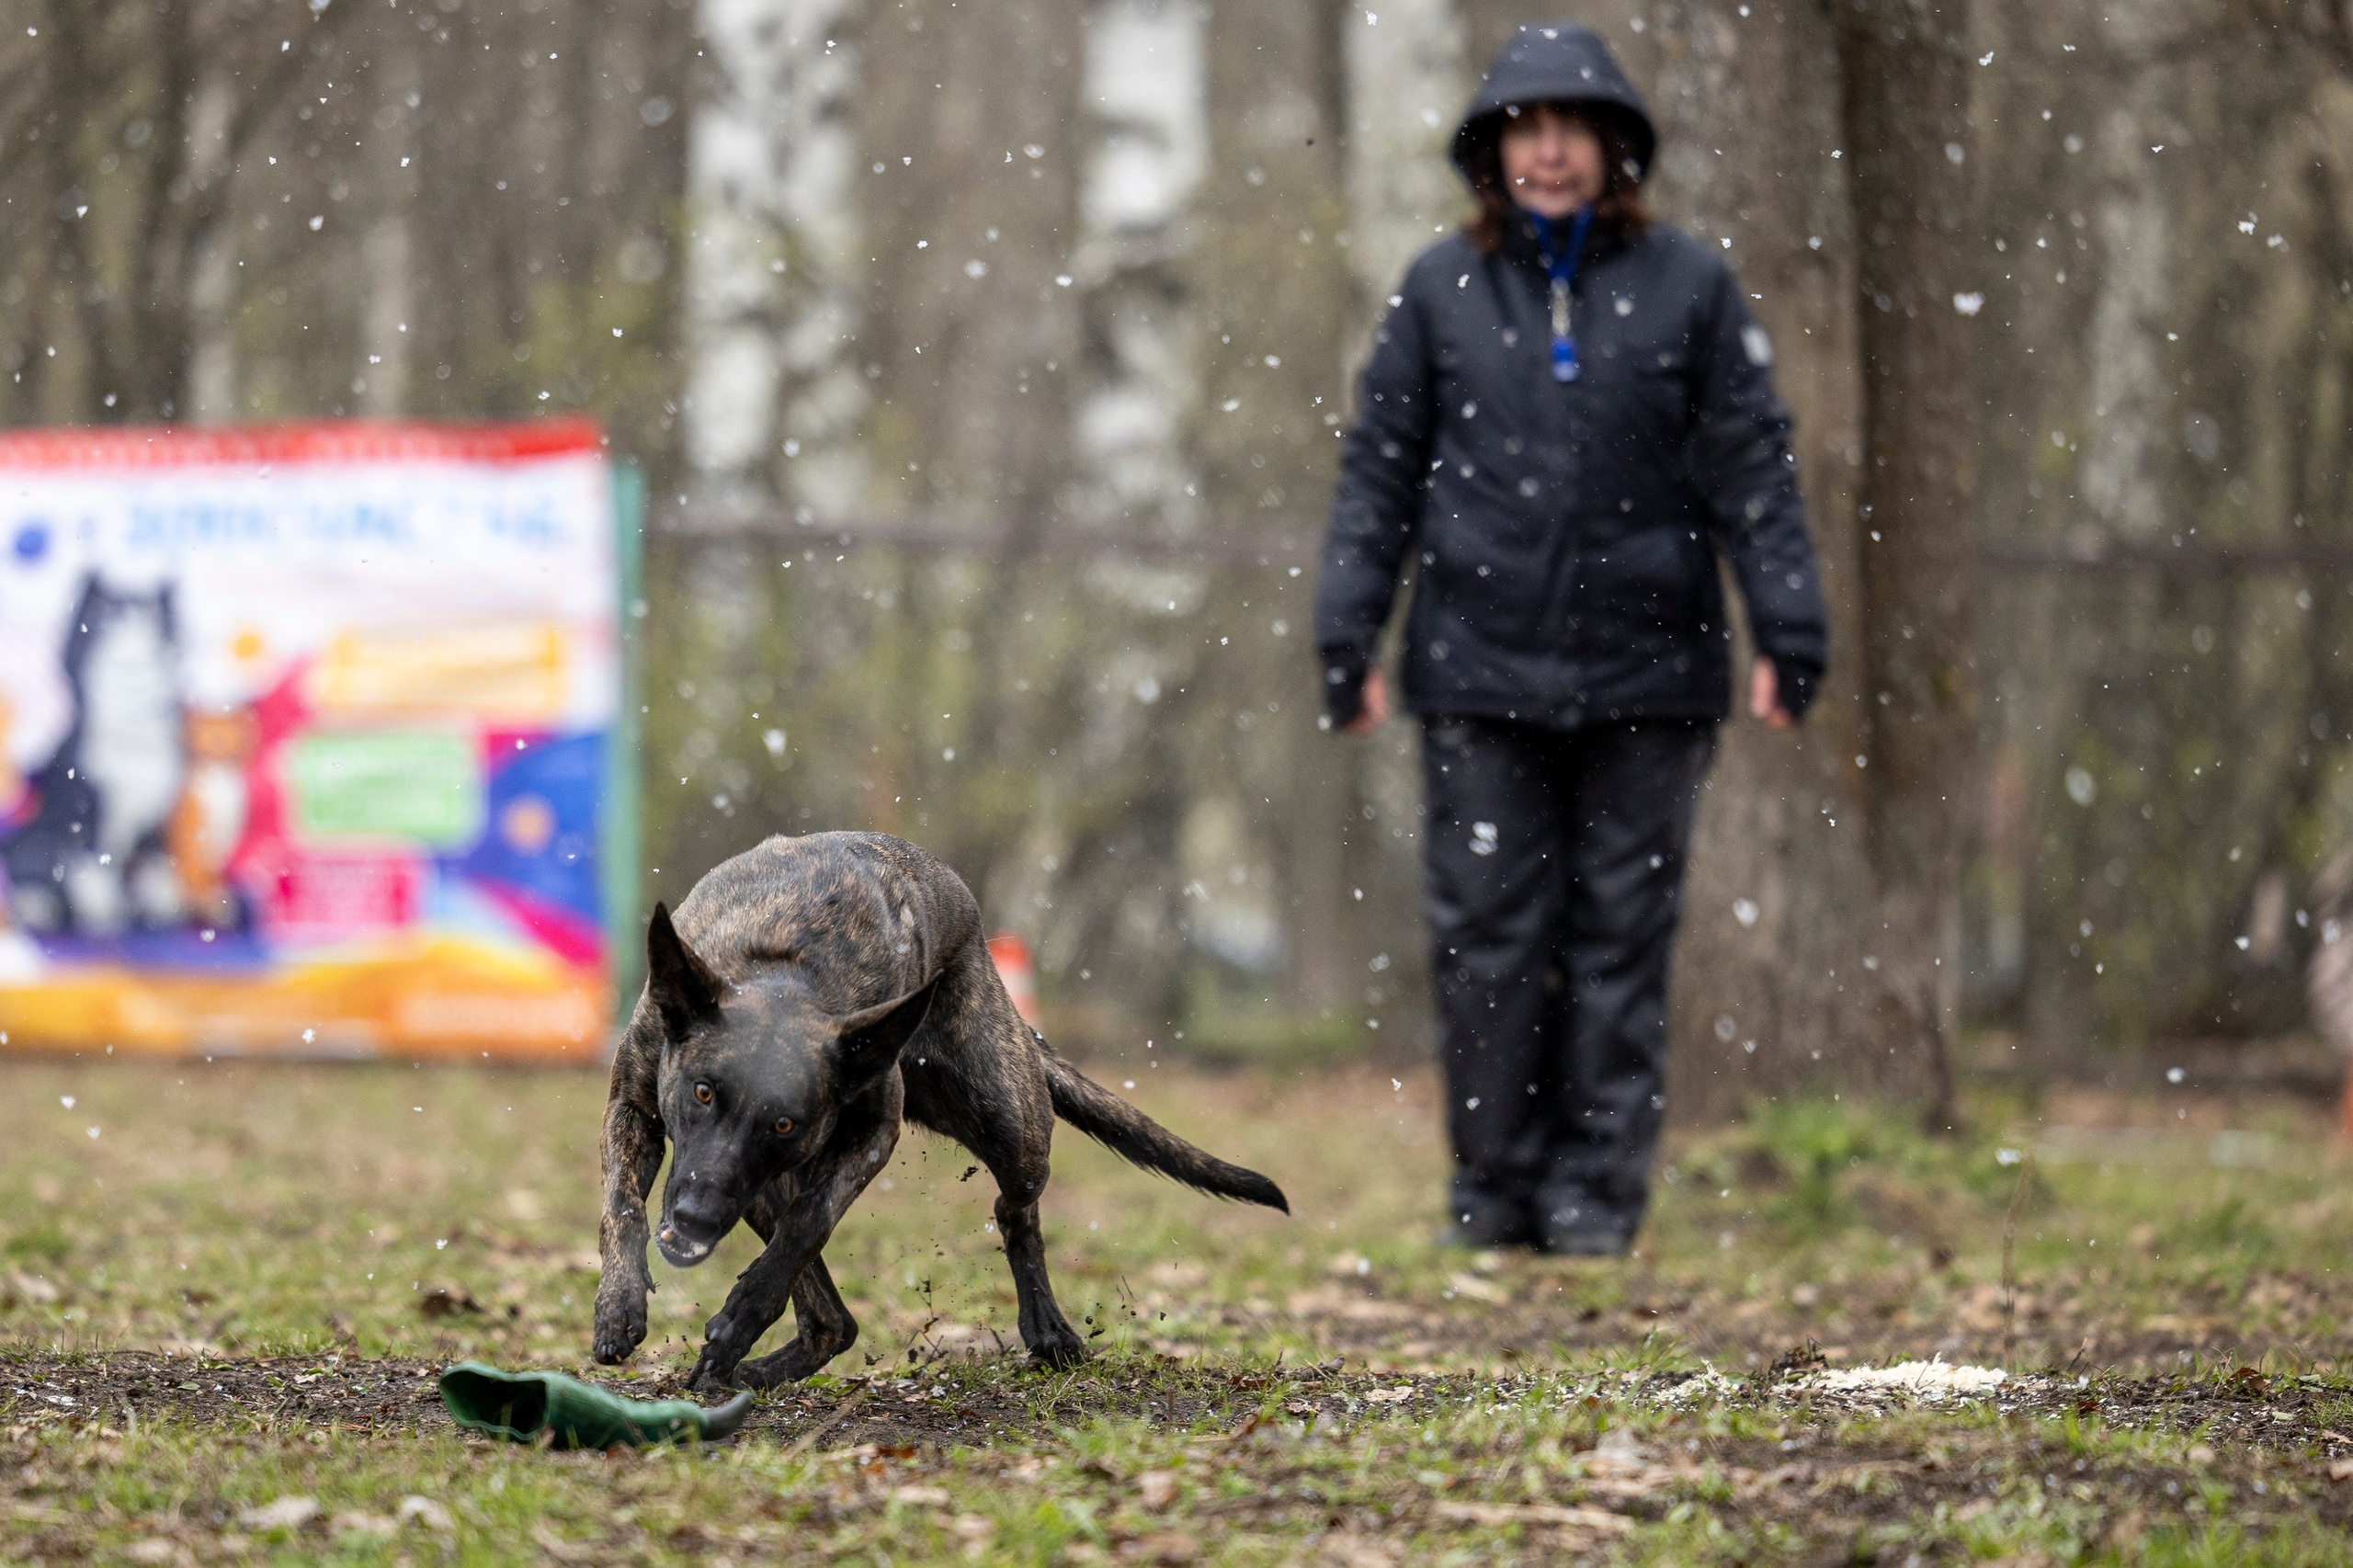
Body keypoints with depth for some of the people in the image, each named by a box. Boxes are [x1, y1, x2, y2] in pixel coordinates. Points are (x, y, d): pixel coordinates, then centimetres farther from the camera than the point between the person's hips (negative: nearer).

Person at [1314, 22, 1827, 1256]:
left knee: (1622, 939, 3)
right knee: (1486, 935, 0)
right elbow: (1379, 470, 8)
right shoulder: (1440, 289, 6)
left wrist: (1788, 637, -3)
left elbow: (1752, 469, 4)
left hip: (1644, 676, 0)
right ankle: (1495, 1189, 10)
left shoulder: (1688, 287, 4)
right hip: (1481, 671, 0)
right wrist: (1345, 641, 3)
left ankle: (1599, 1188, 10)